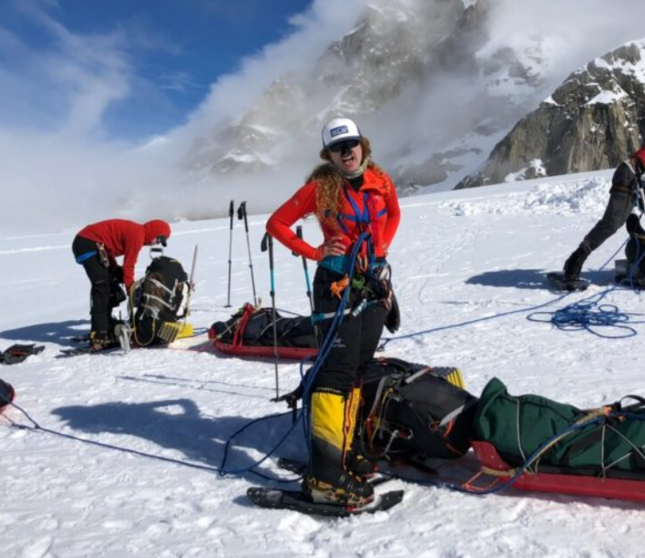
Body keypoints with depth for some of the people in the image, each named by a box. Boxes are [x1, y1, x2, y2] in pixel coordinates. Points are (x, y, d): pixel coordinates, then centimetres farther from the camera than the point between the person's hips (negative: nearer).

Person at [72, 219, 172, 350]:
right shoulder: (138, 235, -14)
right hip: (89, 244, -11)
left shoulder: (135, 231, 16)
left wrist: (116, 271, 10)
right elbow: (129, 265, -11)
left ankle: (105, 329, 21)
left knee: (109, 286, 14)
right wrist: (131, 290, -2)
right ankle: (98, 337, -19)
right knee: (102, 288, -14)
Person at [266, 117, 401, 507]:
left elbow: (394, 214, 24)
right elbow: (277, 224, -3)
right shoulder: (320, 187, -7)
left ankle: (343, 449, 22)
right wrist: (315, 253, -10)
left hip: (375, 283, 6)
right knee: (339, 370, -13)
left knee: (359, 367, 10)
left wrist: (380, 246, 9)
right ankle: (325, 475, -12)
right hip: (338, 284, -6)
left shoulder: (380, 181, 5)